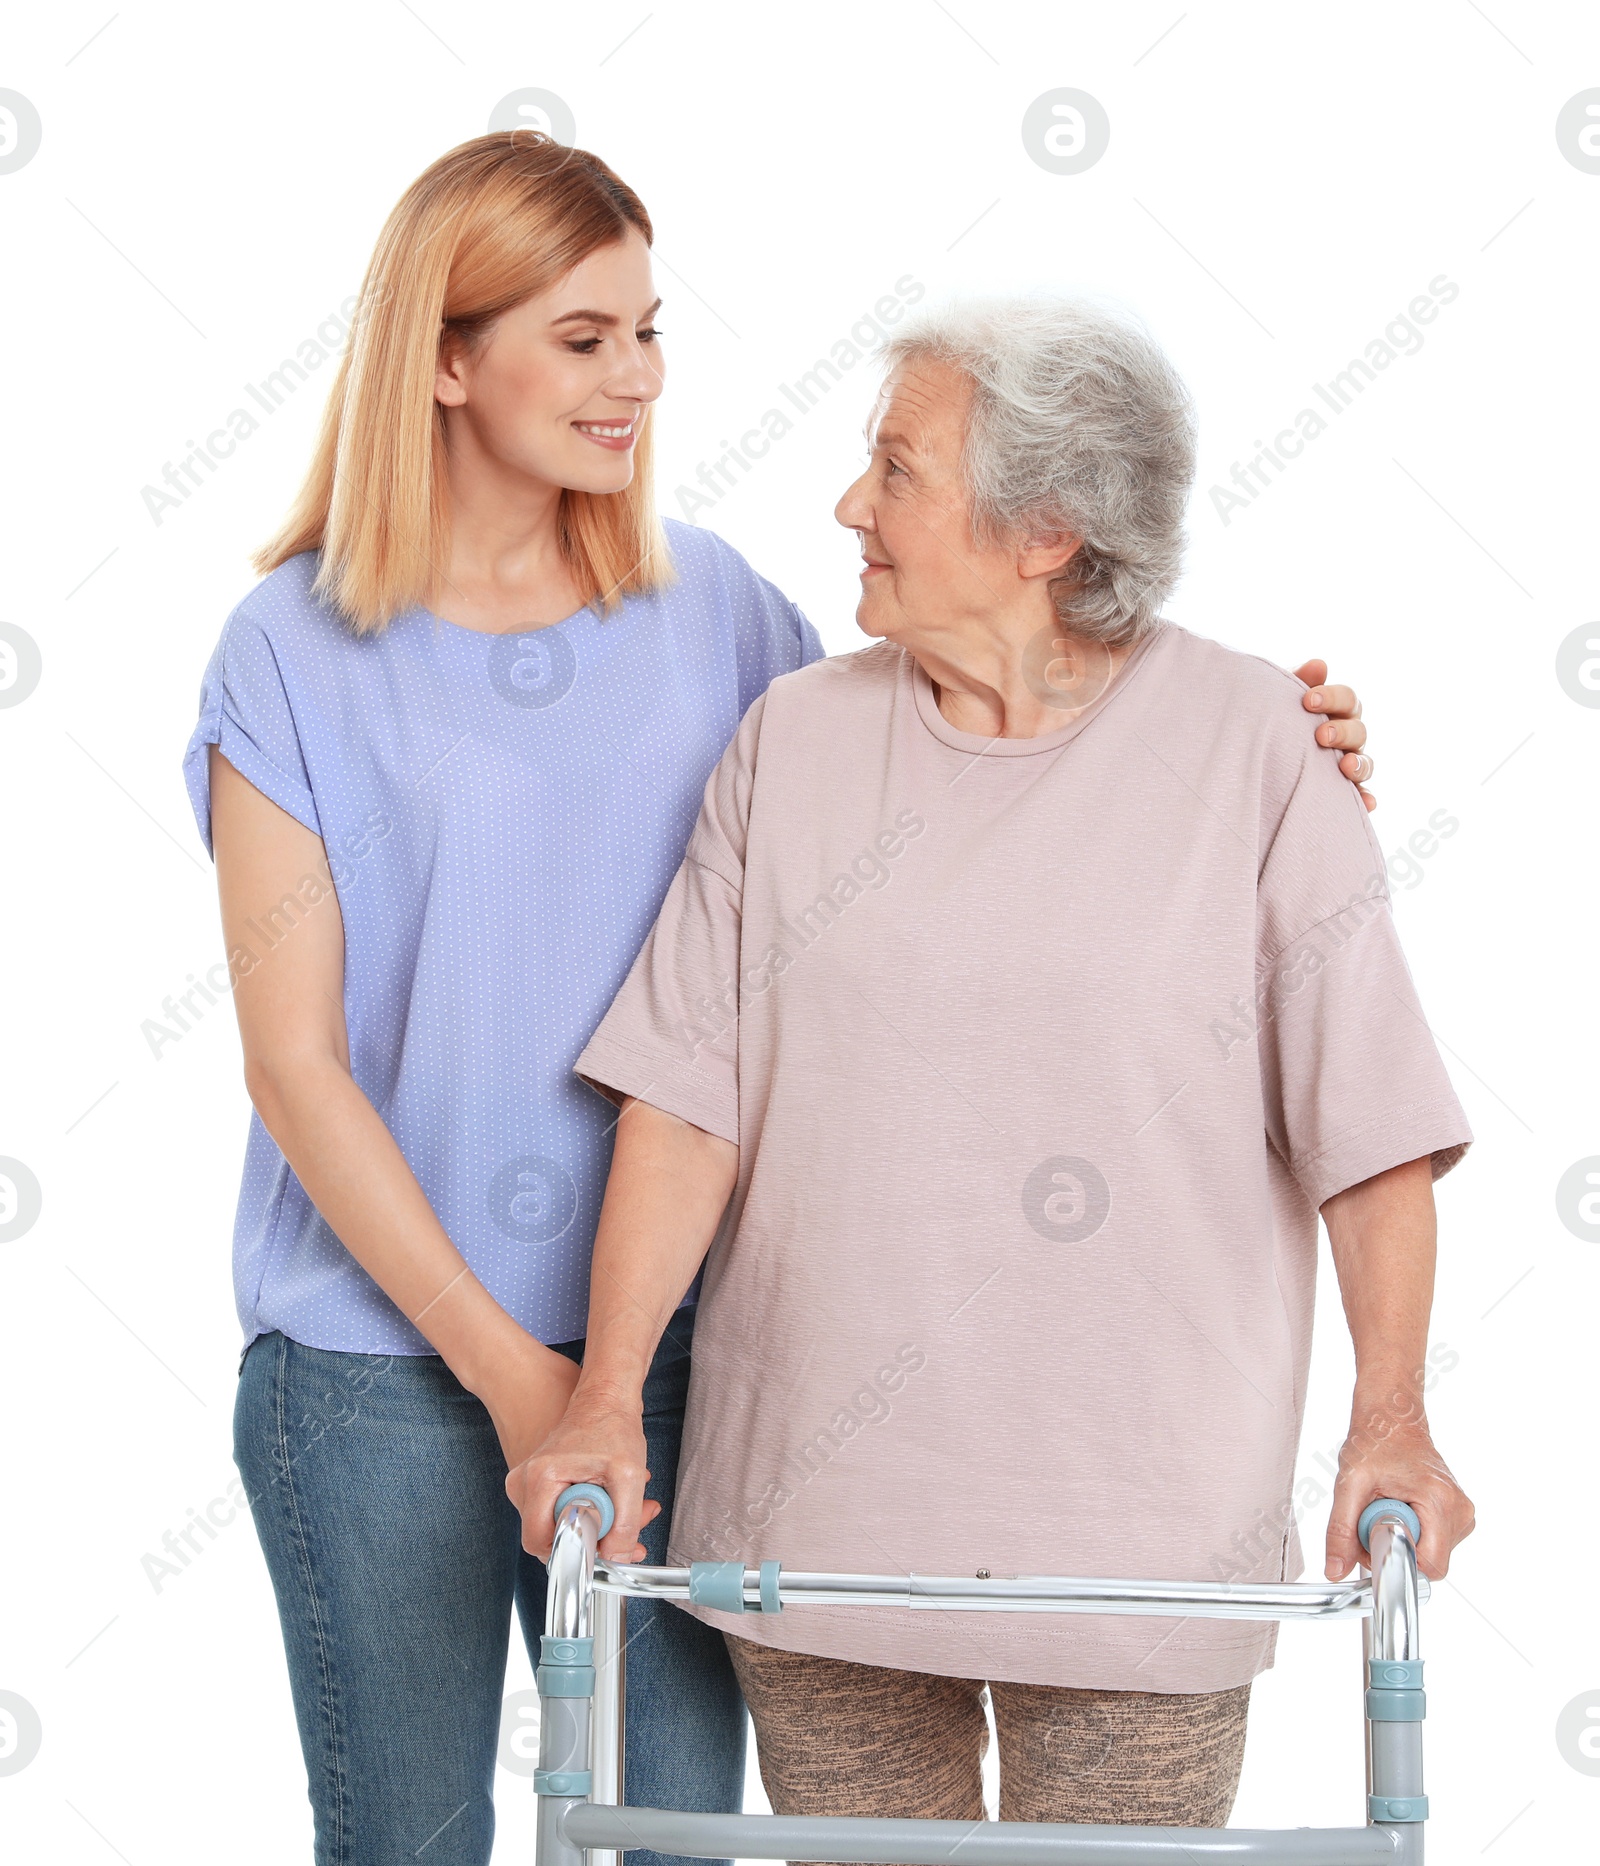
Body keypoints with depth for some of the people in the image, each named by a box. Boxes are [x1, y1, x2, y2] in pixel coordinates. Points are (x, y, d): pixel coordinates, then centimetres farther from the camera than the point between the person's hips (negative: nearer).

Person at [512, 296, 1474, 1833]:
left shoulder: (1256, 746, -4)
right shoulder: (796, 741, 4)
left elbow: (1371, 1126, -4)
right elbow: (687, 1097, 1)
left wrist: (1390, 1419, -13)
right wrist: (606, 1395, -8)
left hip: (1141, 1525, -2)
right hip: (812, 1514, 3)